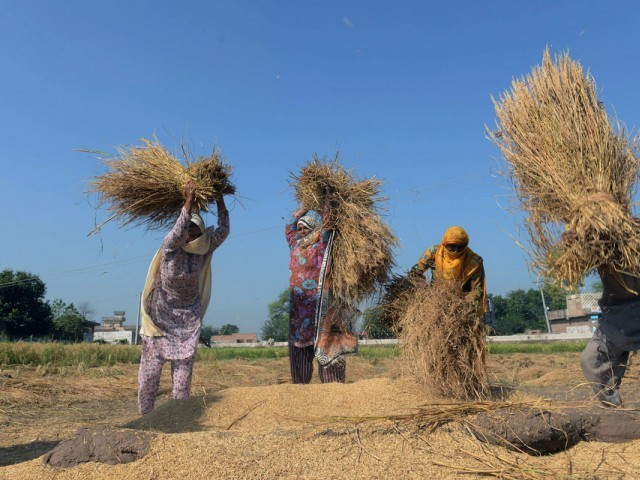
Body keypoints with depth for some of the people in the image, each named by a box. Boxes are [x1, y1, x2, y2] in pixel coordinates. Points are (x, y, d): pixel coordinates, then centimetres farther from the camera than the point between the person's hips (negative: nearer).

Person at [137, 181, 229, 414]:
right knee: (151, 364, 0)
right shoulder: (171, 246, -14)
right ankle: (145, 415, 11)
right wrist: (189, 201, -39)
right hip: (161, 314, -3)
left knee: (184, 365, 2)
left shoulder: (204, 249, -3)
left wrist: (220, 200, -20)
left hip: (188, 317, 3)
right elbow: (178, 232, -35)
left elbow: (223, 232, -13)